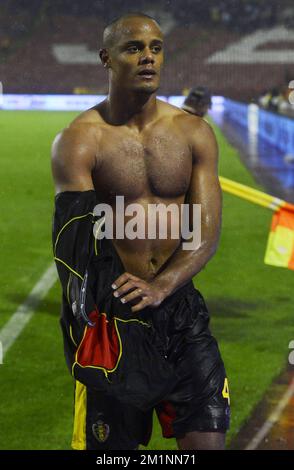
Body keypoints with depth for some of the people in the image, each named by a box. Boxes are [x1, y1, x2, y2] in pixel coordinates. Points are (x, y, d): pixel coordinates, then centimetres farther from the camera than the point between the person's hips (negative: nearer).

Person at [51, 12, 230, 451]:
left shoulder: (194, 133, 4)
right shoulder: (78, 141, -6)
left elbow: (208, 232, -3)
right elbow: (74, 240, -15)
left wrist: (160, 287, -20)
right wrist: (86, 325, -29)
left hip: (181, 305, 3)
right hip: (114, 312, -3)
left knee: (208, 438, -1)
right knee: (109, 447, 3)